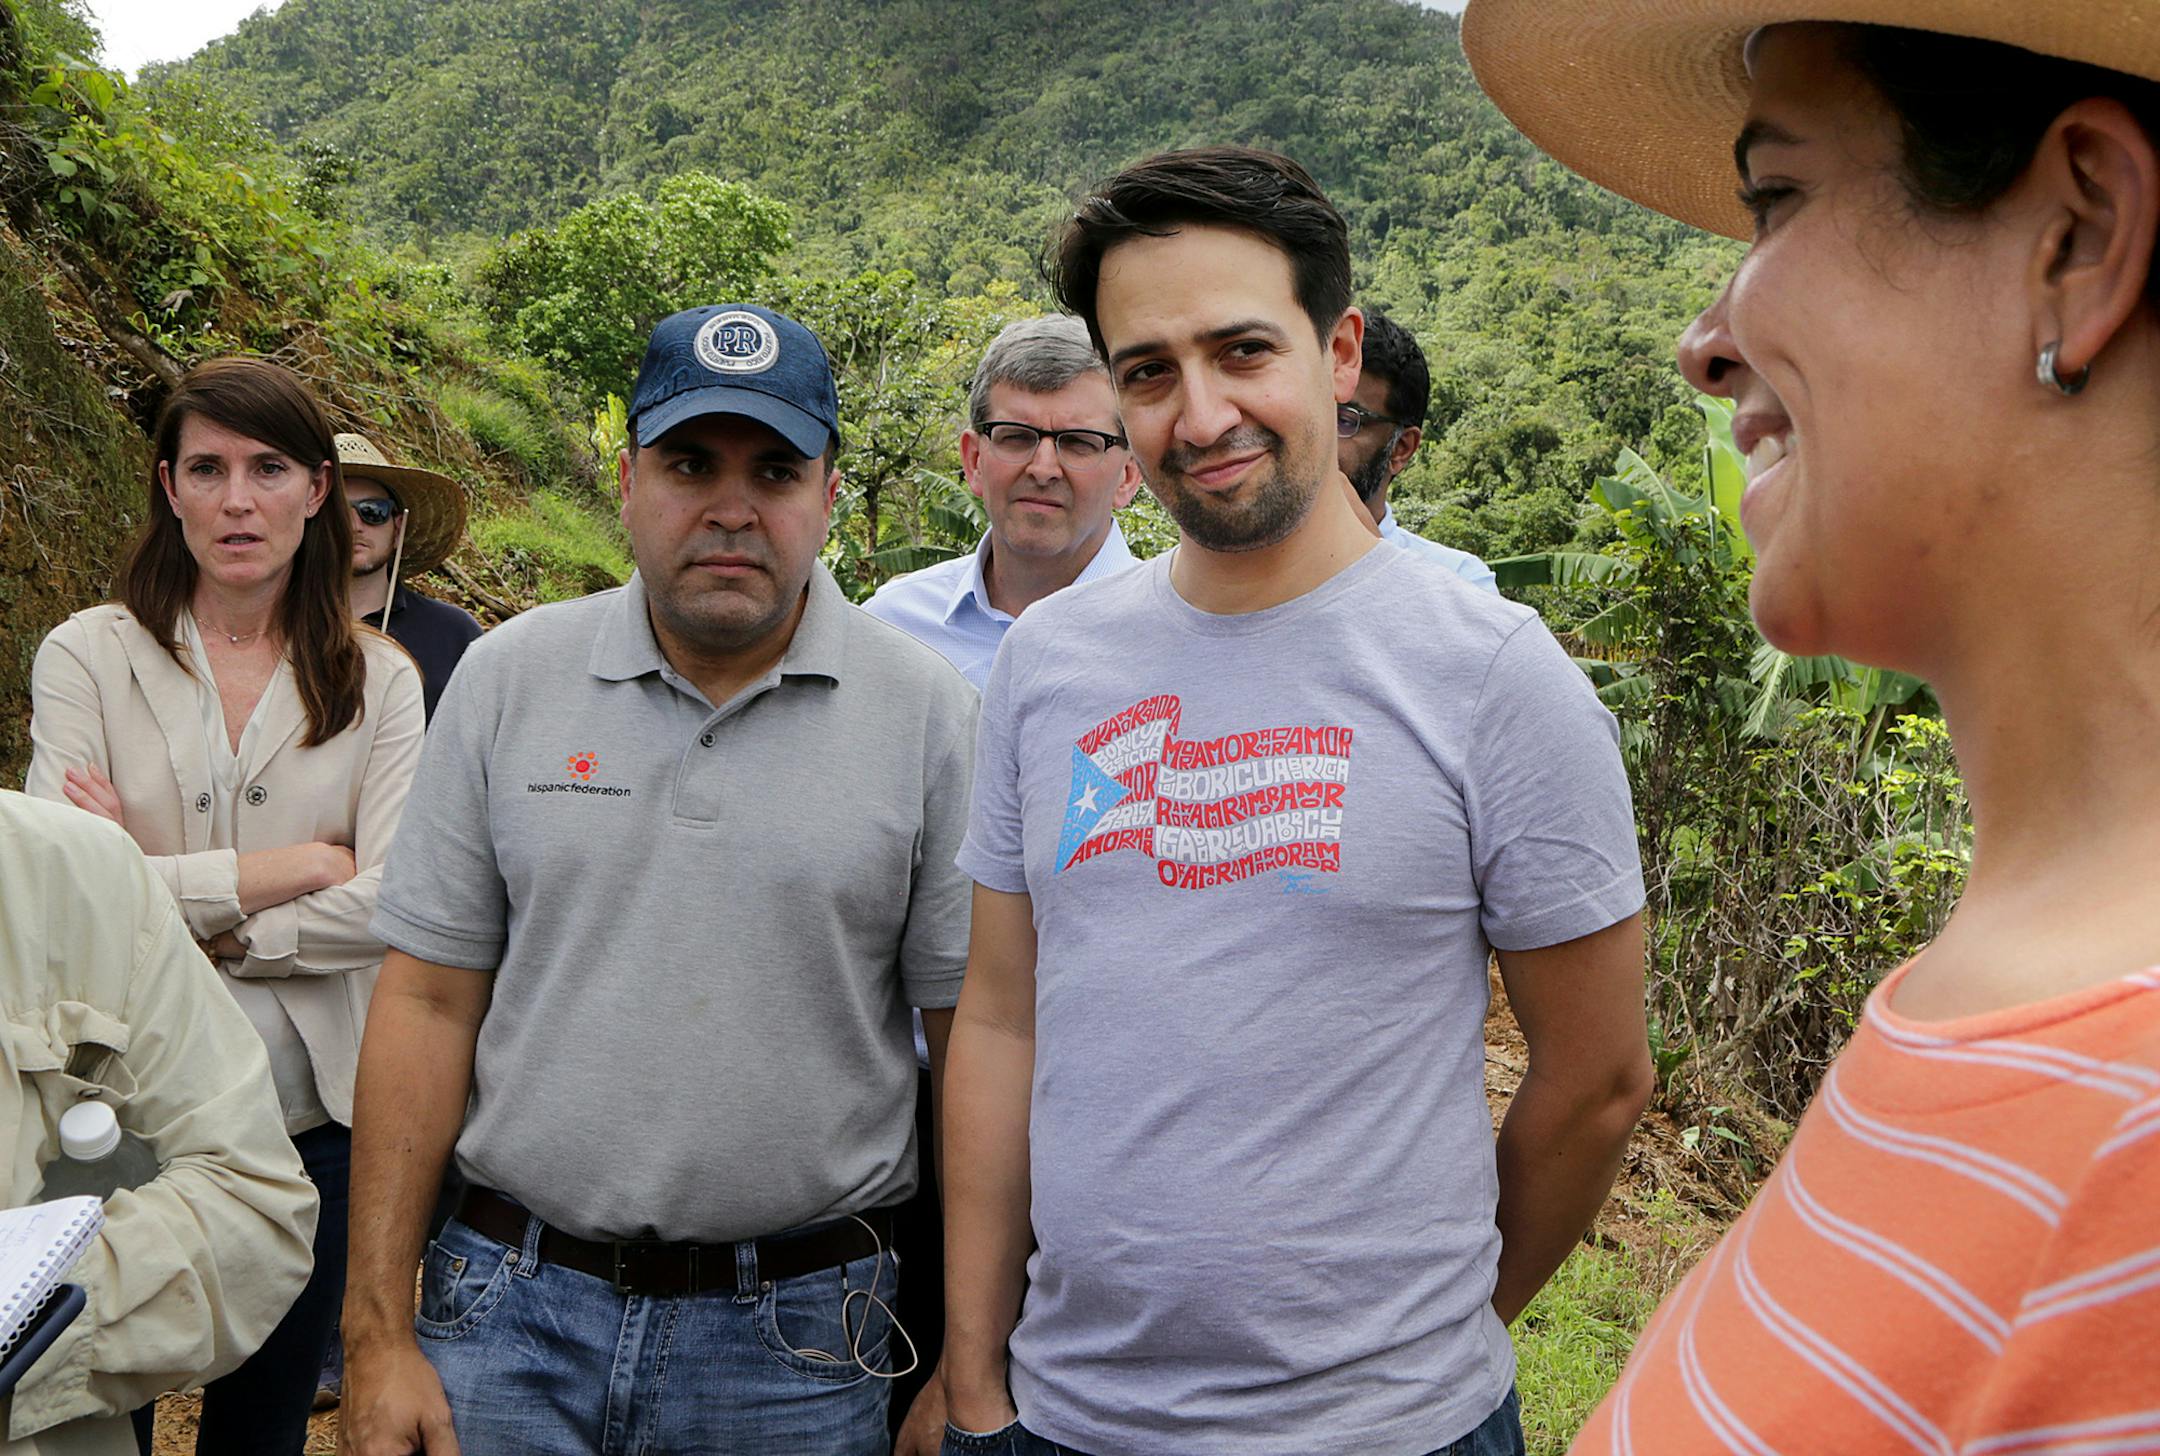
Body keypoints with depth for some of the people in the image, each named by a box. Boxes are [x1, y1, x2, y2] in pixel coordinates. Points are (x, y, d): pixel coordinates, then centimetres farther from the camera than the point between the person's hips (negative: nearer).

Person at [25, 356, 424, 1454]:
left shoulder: (379, 679, 1)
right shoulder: (87, 655, -3)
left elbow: (390, 904, -10)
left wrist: (169, 901, -14)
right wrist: (289, 867, -11)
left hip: (312, 1113, 1)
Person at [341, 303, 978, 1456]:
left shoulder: (932, 716, -5)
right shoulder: (509, 677, 0)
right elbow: (429, 1002, 1)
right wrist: (378, 1335, -1)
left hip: (797, 1341, -1)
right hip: (513, 1307, 2)